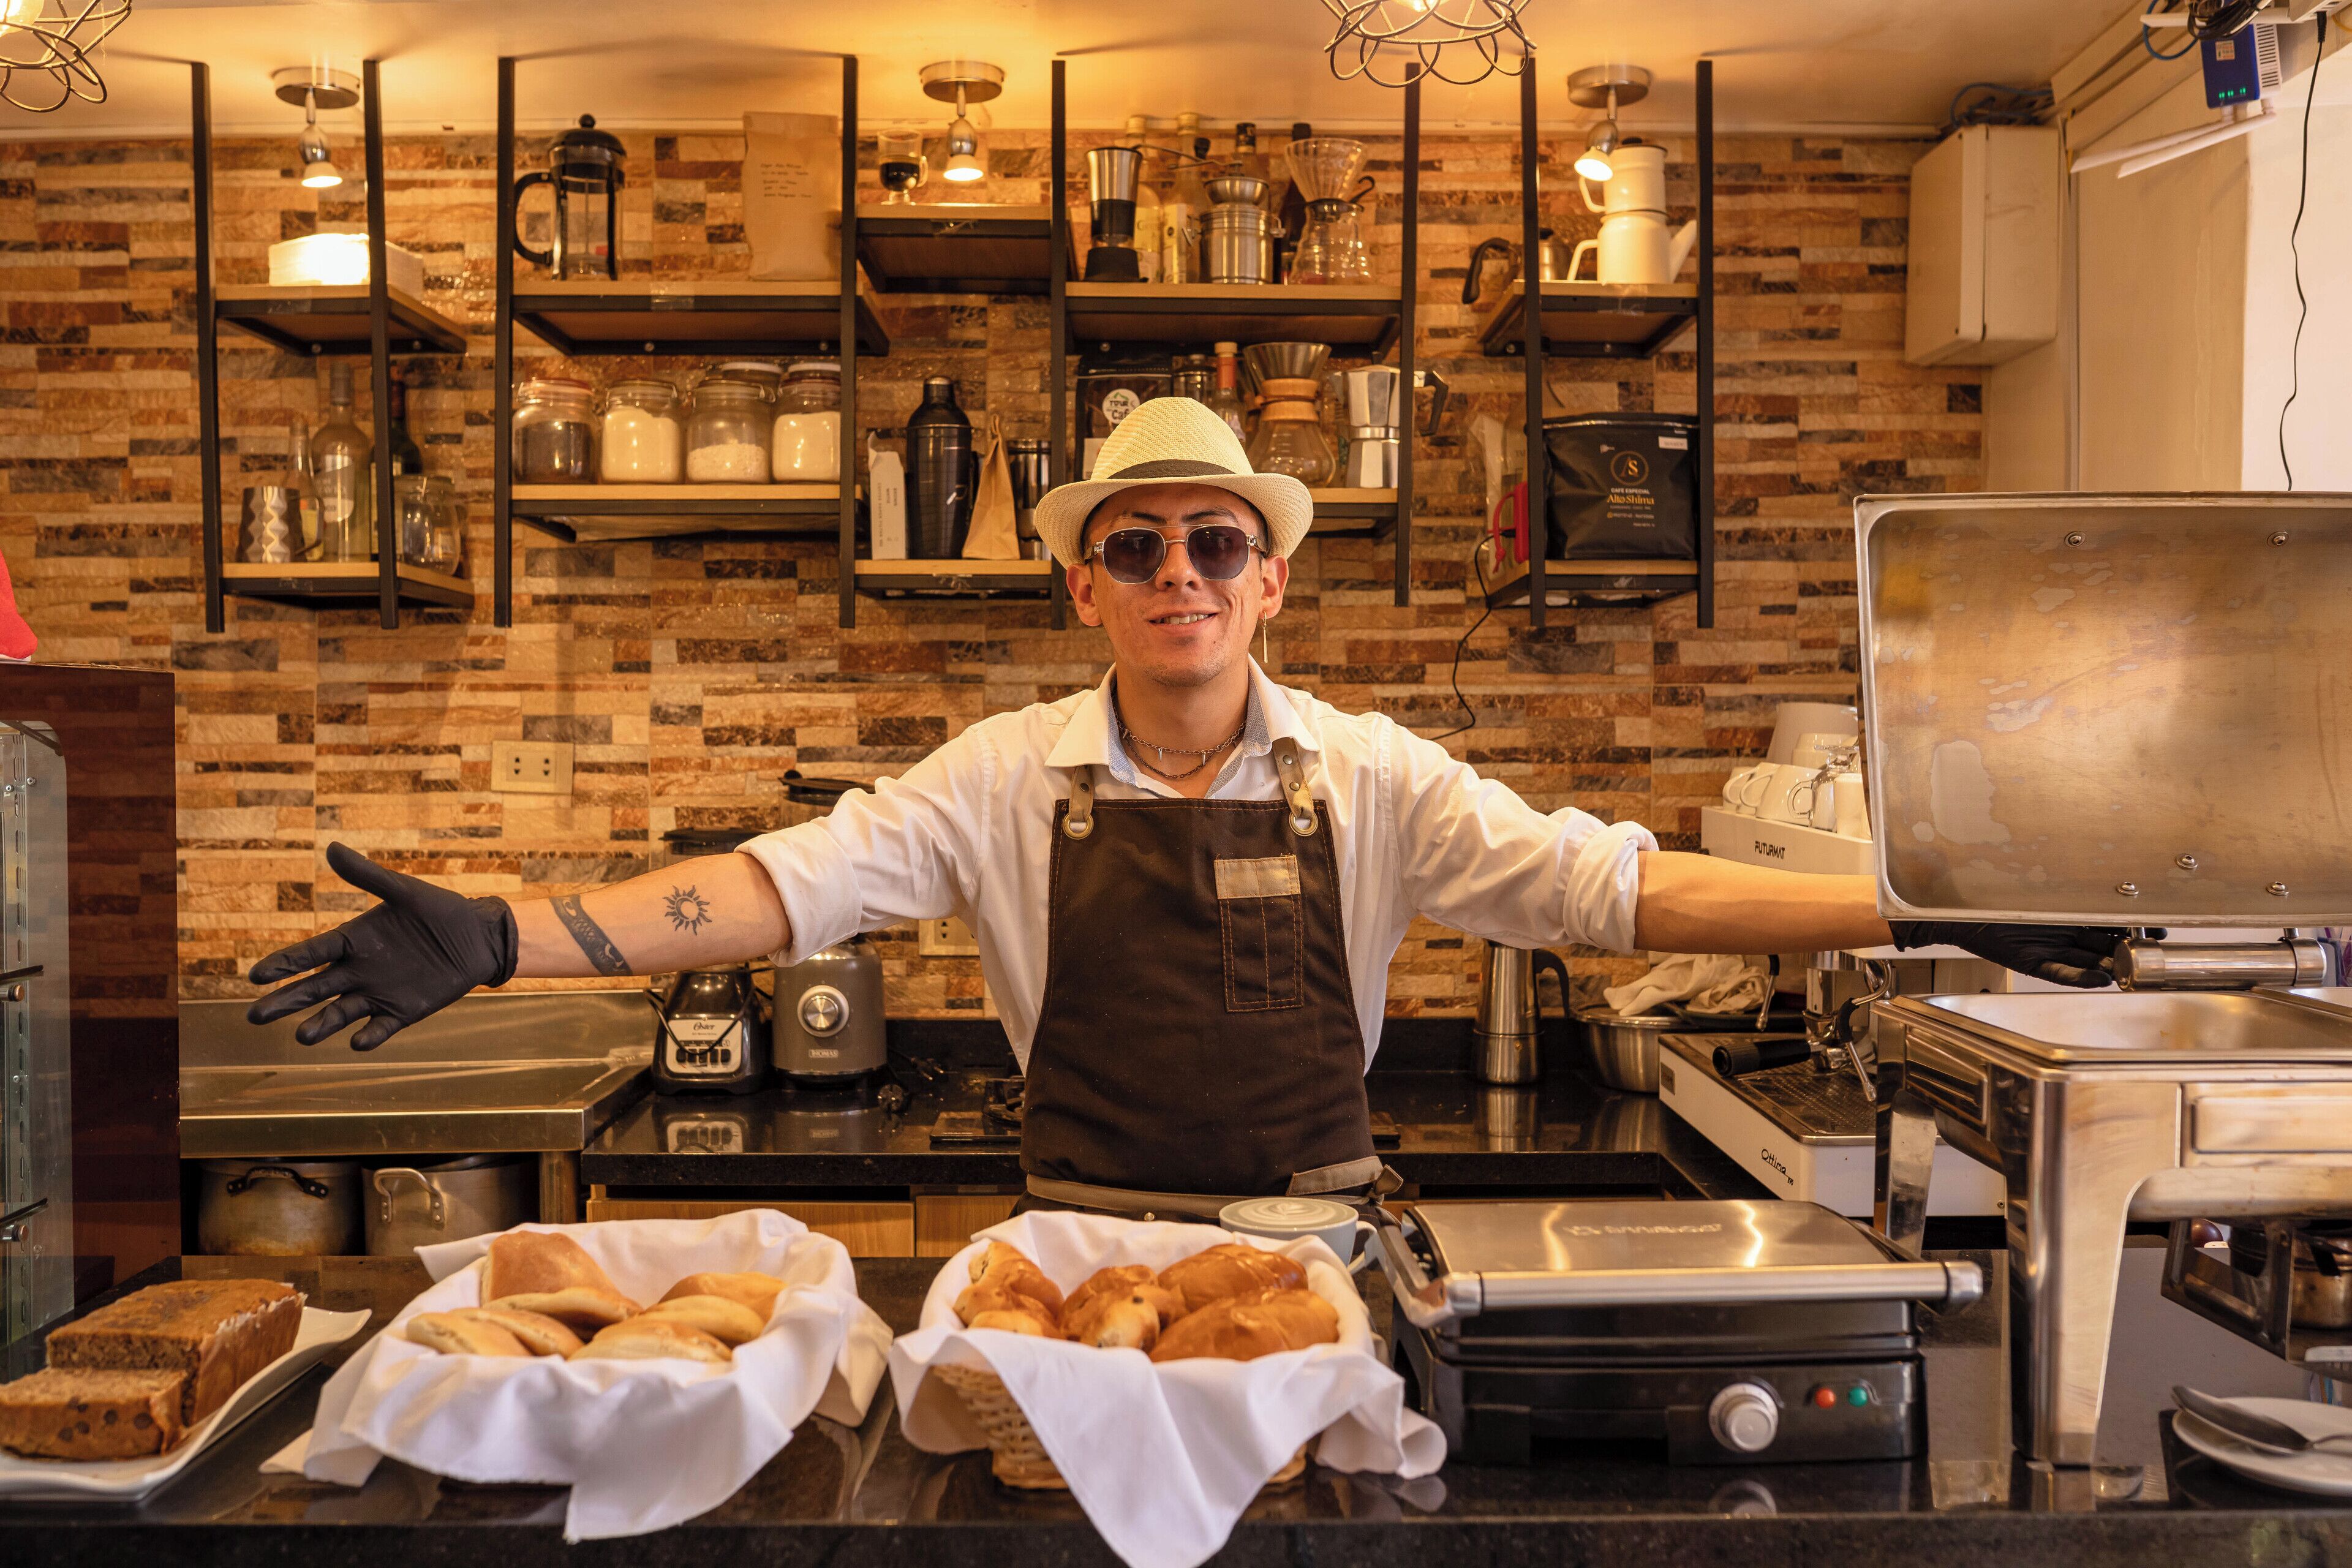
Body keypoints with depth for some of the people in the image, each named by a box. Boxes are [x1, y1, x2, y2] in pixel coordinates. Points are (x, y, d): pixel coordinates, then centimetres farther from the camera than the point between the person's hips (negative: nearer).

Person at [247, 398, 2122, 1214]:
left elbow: (1612, 883, -7)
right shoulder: (1009, 780, -5)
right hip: (1085, 1240, 0)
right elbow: (788, 884, -13)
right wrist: (496, 939, -23)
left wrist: (1914, 915, -13)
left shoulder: (1372, 779, -4)